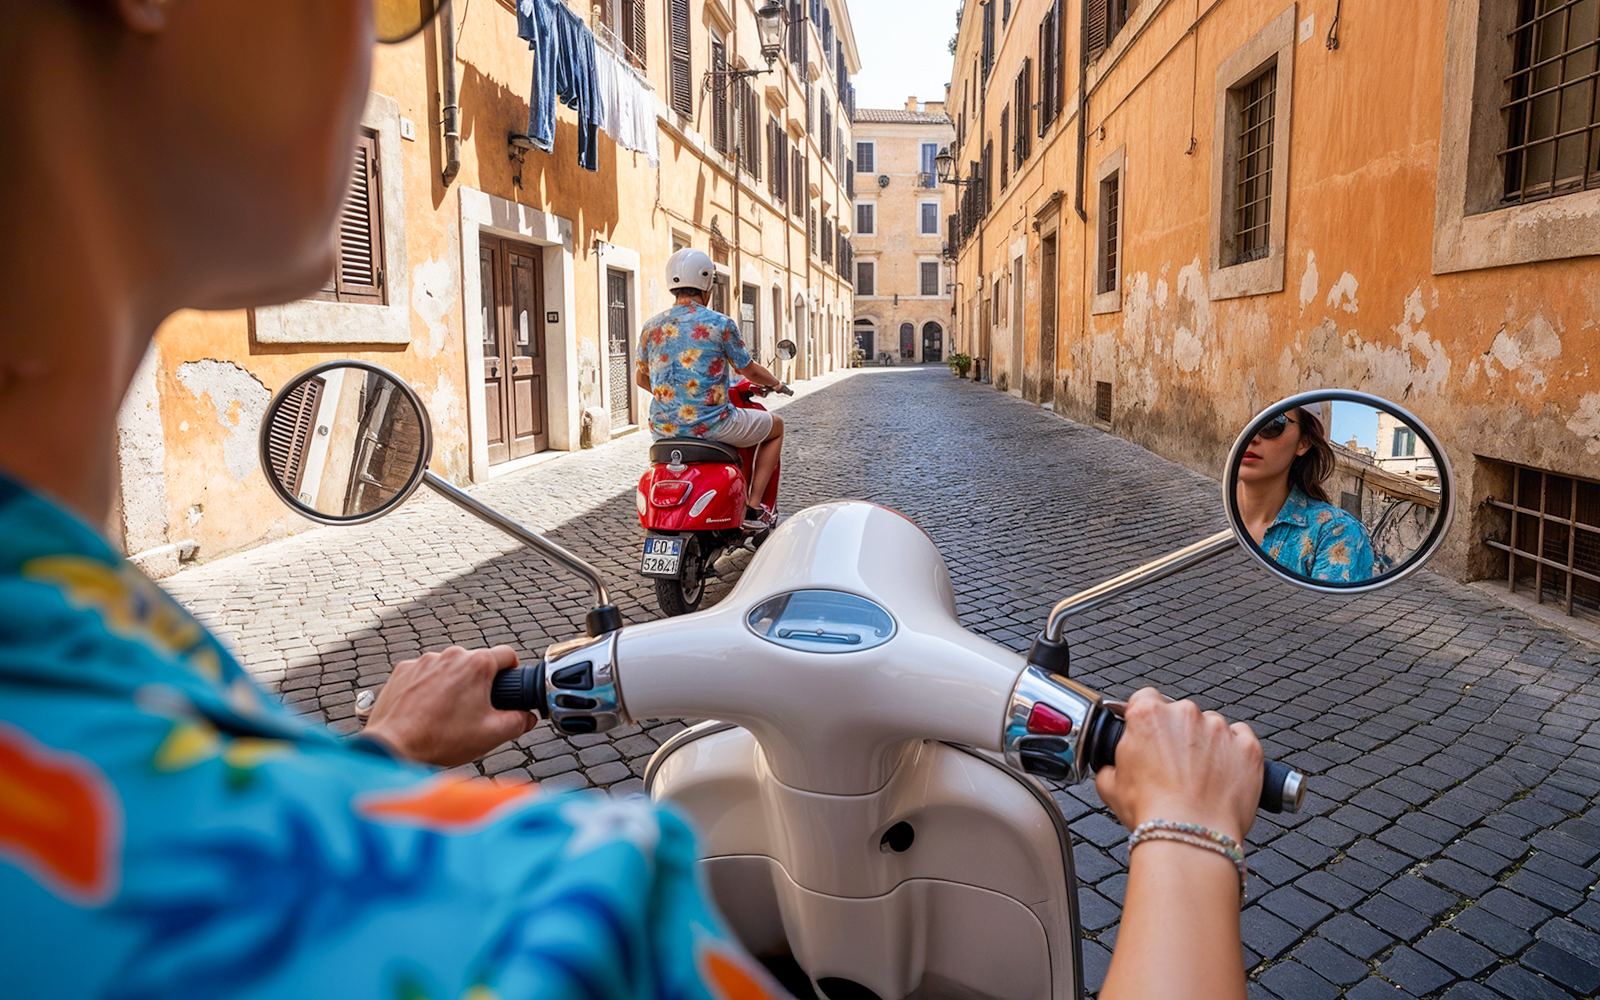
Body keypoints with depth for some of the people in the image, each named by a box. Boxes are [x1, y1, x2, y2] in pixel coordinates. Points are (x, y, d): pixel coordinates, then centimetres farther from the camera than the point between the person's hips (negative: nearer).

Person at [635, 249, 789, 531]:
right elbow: (750, 371, 1)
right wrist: (775, 383, 23)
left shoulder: (651, 328, 4)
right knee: (776, 425, 20)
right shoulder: (720, 324, -10)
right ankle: (753, 508, 12)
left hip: (664, 430, 5)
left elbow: (640, 379, 17)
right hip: (711, 424, -5)